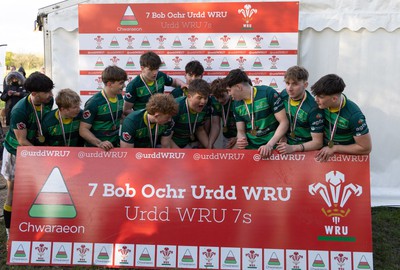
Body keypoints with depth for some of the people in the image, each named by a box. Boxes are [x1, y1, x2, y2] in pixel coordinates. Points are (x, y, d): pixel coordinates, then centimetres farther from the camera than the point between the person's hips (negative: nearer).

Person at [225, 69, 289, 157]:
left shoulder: (268, 93, -10)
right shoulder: (237, 104, 5)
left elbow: (284, 122, -10)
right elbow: (241, 131, 10)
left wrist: (269, 145, -19)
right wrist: (241, 140, -12)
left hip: (272, 147, -4)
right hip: (250, 147, 5)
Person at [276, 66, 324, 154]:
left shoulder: (313, 108, -19)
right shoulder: (283, 95, -4)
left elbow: (317, 142, -15)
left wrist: (293, 148, -26)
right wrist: (282, 137, -2)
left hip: (306, 150, -4)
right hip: (287, 144, 4)